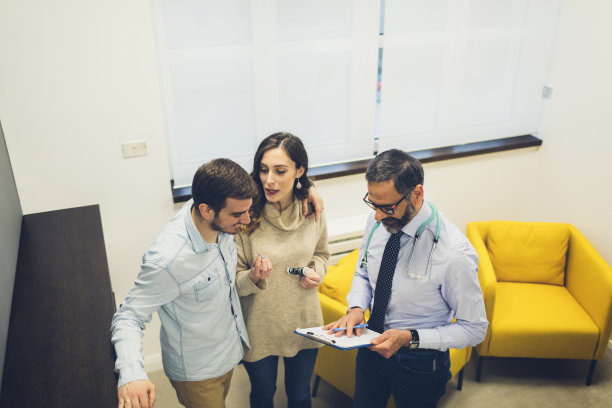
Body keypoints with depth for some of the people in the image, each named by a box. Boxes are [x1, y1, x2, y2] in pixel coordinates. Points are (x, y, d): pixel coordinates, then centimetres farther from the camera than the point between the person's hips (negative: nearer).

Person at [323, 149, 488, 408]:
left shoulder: (455, 254, -30)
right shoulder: (377, 222, -13)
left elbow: (474, 329, -19)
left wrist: (410, 338, -28)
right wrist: (356, 308, -14)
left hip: (419, 363, -5)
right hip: (371, 346, 5)